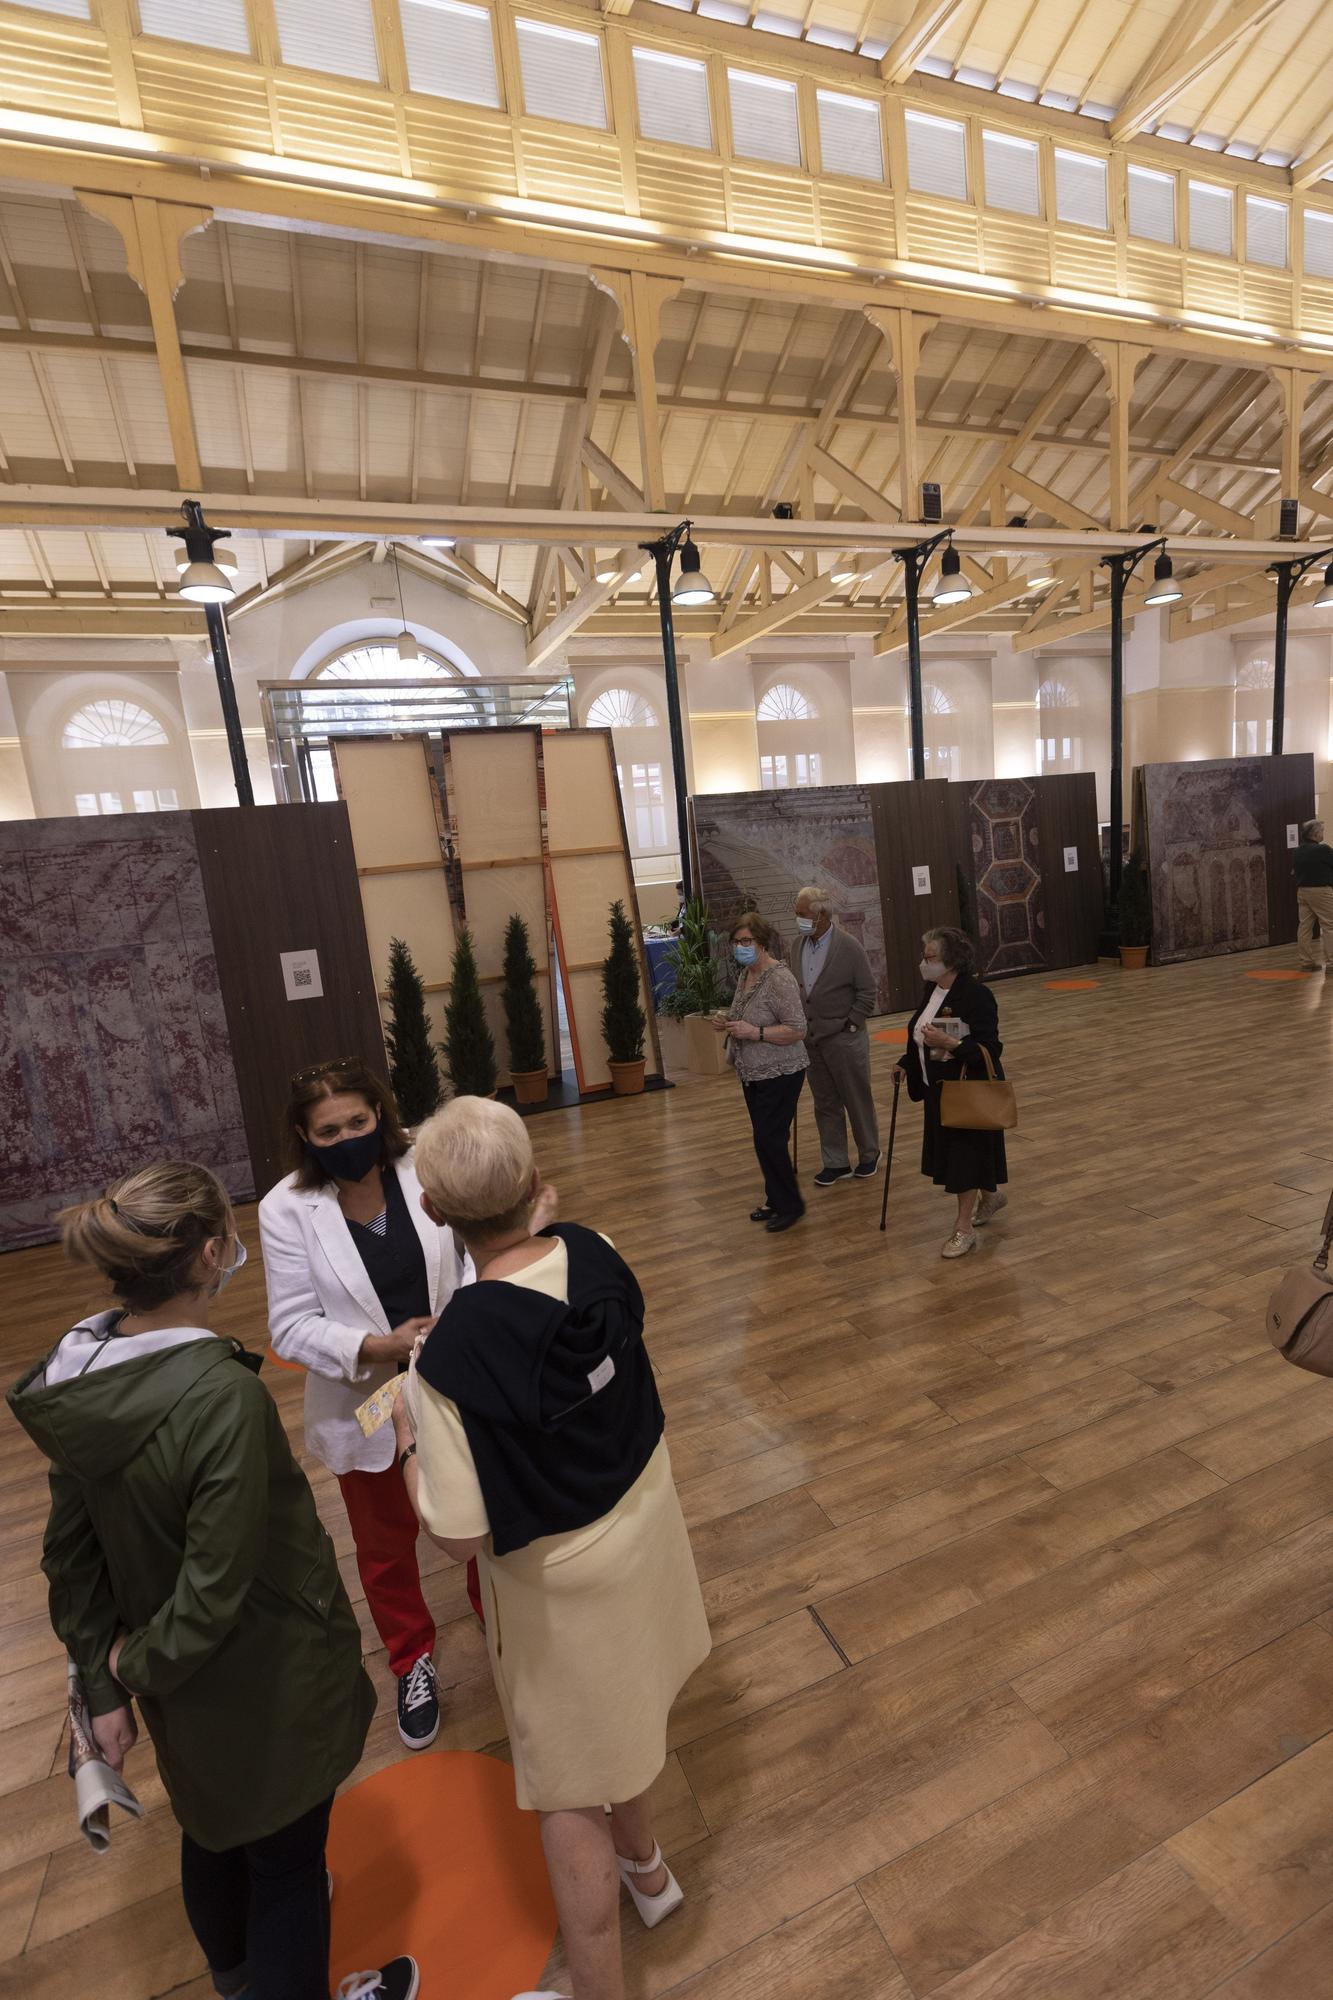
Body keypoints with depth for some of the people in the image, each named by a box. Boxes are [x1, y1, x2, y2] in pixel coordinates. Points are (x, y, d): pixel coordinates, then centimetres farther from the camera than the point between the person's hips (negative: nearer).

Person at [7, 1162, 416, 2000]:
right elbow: (217, 1586, -29)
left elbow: (71, 1551, -4)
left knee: (212, 1822, 34)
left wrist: (104, 1679, 6)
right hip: (268, 1682, -7)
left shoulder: (85, 1374, -15)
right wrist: (141, 1663, -8)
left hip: (181, 1686, 7)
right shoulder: (224, 1396, -38)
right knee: (286, 1852, 21)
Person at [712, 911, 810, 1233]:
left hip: (779, 1074, -9)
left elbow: (797, 1030, -22)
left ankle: (790, 1205, 14)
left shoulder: (779, 979, -20)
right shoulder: (745, 974, 7)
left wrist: (755, 1032, -27)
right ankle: (776, 1200, 28)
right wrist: (727, 1023, 1)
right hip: (752, 1073, 9)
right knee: (764, 1138, 14)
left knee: (769, 1139, -4)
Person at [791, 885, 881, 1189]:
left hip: (844, 1038, -5)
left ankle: (869, 1155, 28)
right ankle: (836, 1163, 24)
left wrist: (851, 1025, -11)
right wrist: (801, 1027, 3)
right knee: (825, 1104, 12)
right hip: (811, 1039, 5)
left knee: (858, 1100, 10)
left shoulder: (850, 947, -12)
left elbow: (866, 992, -8)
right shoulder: (798, 946, 4)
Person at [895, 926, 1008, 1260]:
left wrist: (948, 1042, -35)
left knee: (965, 1152, -1)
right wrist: (906, 1065, 8)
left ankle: (964, 1229, 10)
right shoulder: (932, 989, 4)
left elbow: (990, 1048, -24)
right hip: (939, 1087, 9)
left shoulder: (976, 994, -21)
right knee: (951, 1149, 19)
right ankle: (991, 1196, 44)